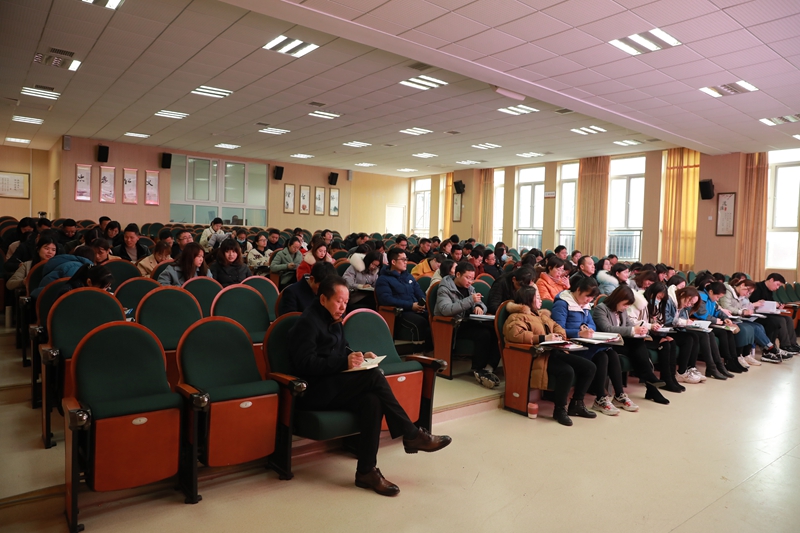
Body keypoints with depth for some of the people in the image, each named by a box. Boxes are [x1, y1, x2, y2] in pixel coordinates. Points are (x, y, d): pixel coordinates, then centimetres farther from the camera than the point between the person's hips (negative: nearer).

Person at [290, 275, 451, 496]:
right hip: (313, 391, -8)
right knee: (374, 376, -26)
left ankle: (367, 471, -19)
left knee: (372, 401, -25)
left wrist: (359, 356, 2)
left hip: (333, 385, 8)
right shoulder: (308, 322, -12)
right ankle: (412, 435, -16)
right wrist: (344, 362, -28)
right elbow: (305, 364, -21)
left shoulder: (333, 320, 15)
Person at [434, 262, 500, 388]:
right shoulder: (445, 288, -7)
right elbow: (445, 310, -24)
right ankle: (478, 370, -15)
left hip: (467, 323, 7)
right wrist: (470, 300, -28)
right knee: (484, 334, -30)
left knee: (496, 330, -21)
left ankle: (489, 368, -22)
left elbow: (482, 305, 15)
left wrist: (479, 307, -12)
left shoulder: (469, 288, 14)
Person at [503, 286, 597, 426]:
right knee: (567, 371, -32)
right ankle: (559, 409, -13)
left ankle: (577, 403, 11)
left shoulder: (543, 314, 24)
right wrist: (543, 338, -23)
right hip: (538, 356, -9)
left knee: (590, 367, -2)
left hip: (555, 351, 9)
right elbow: (516, 334, -22)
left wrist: (558, 336, 0)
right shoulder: (518, 317, -4)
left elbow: (557, 327, 27)